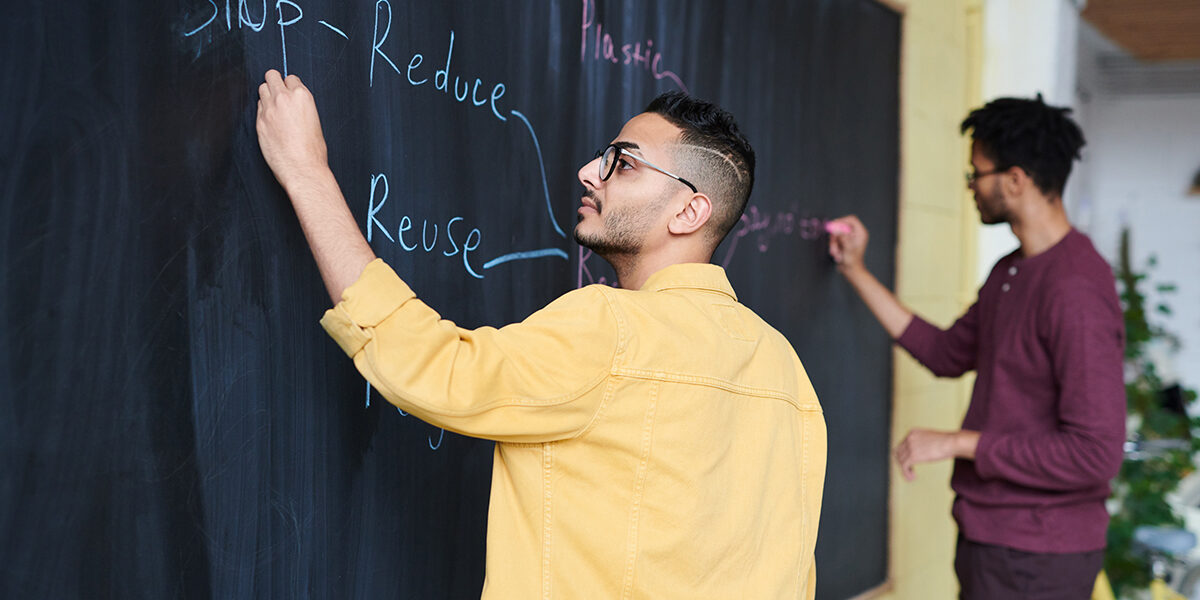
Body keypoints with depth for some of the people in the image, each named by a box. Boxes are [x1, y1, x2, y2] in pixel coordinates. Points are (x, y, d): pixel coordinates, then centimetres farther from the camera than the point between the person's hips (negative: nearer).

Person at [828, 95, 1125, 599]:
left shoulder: (1076, 291, -23)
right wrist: (857, 274, 18)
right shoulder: (1010, 273, 8)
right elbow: (947, 354, 18)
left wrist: (959, 443, -20)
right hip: (988, 538, 9)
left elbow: (1096, 453, -26)